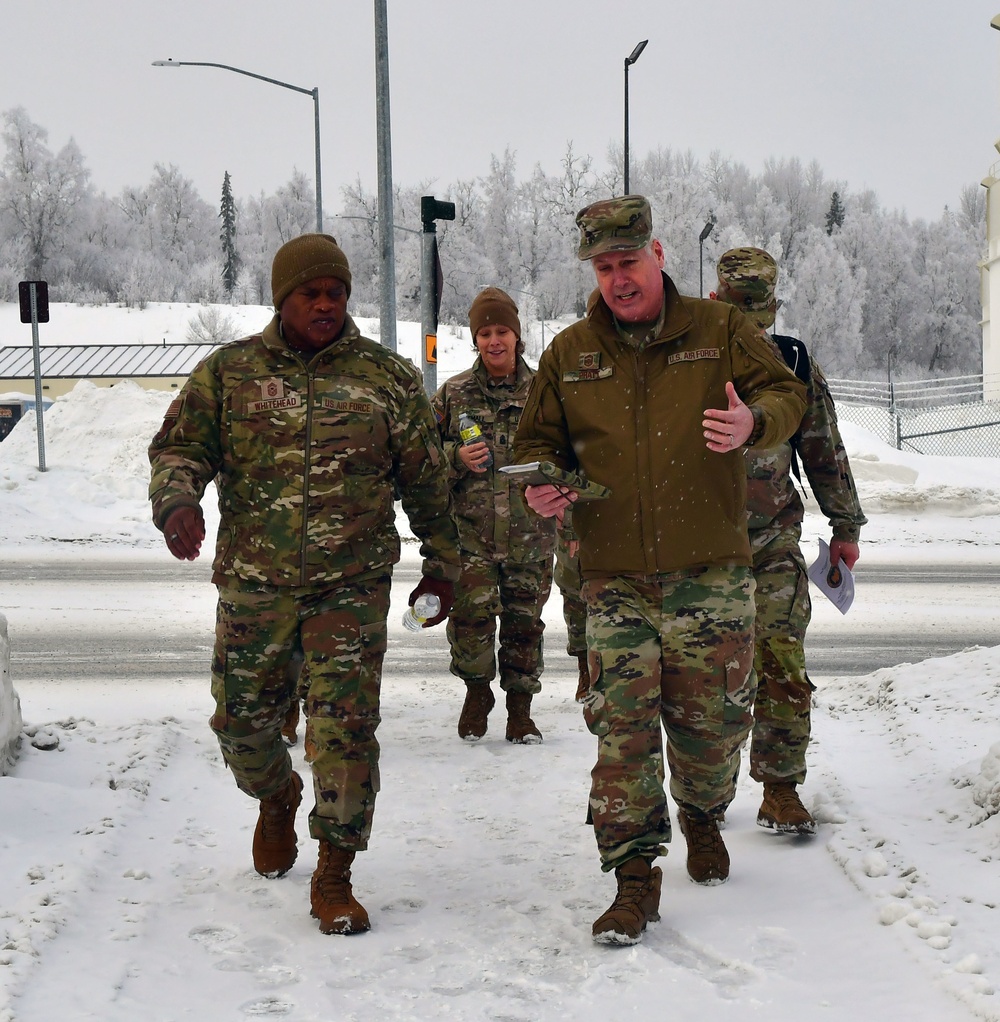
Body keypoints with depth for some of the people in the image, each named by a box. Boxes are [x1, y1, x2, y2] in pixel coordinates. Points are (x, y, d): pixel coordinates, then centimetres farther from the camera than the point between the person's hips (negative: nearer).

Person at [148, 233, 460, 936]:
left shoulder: (388, 377, 4)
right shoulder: (228, 372, 5)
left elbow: (427, 480, 11)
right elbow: (180, 448, 4)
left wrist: (443, 564, 14)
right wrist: (177, 502, -19)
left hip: (353, 586, -1)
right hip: (253, 585, 2)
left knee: (345, 727, -7)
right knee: (243, 719, 12)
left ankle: (335, 875, 8)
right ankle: (277, 797, 46)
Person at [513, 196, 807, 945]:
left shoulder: (720, 330, 3)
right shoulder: (569, 353, 9)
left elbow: (788, 394, 4)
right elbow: (539, 438, 18)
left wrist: (753, 422, -19)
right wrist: (540, 483, -5)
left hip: (712, 572, -1)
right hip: (615, 578, 1)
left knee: (712, 718, 9)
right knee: (623, 725, -5)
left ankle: (702, 819, 39)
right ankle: (635, 876, 4)